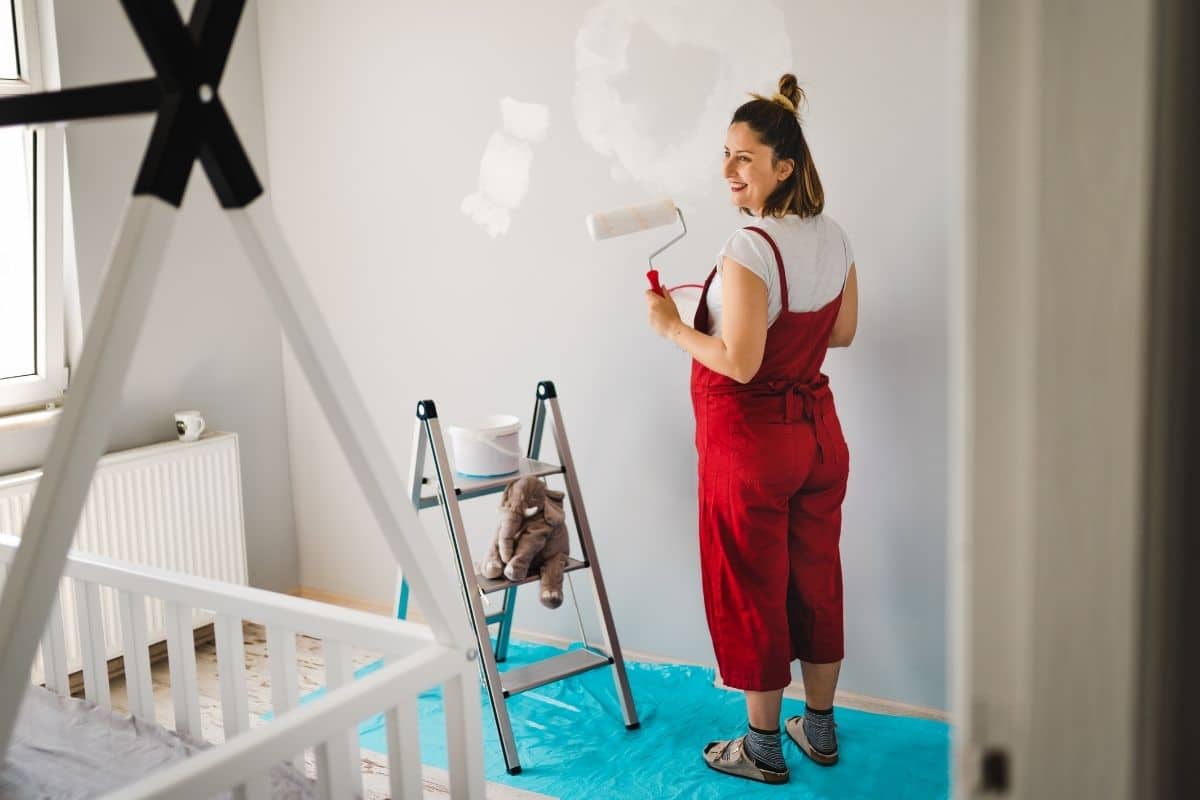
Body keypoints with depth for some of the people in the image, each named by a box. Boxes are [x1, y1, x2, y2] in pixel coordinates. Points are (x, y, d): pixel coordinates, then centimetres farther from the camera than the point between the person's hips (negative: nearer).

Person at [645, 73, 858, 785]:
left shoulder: (750, 250, -23)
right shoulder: (834, 237, 2)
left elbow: (739, 362, -25)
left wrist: (673, 326, -11)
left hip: (750, 441, -7)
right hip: (819, 431, 8)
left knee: (752, 590, 8)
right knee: (816, 579, 18)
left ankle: (764, 748, 23)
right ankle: (820, 728, 34)